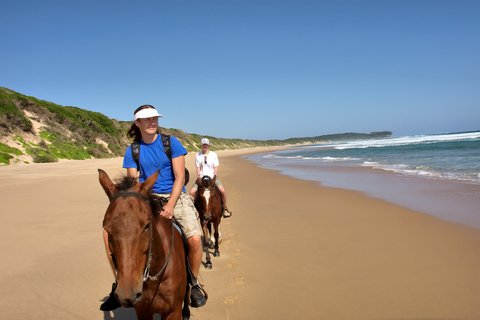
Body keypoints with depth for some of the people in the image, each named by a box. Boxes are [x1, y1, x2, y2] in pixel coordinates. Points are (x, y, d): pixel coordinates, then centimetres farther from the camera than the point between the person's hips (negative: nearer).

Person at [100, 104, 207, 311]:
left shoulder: (171, 142, -2)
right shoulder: (132, 151, 6)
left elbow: (180, 177, -7)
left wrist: (170, 205, -18)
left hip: (174, 195, -3)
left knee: (195, 238, -28)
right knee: (110, 230, -15)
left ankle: (194, 283, 3)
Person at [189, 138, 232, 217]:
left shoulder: (213, 155, 0)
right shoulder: (198, 155, 1)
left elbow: (216, 168, -1)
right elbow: (198, 168, 2)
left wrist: (213, 178, -11)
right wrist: (200, 178, -11)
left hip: (212, 177, -1)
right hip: (202, 177, 1)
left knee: (223, 190, -23)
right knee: (192, 192, -18)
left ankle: (225, 208, -4)